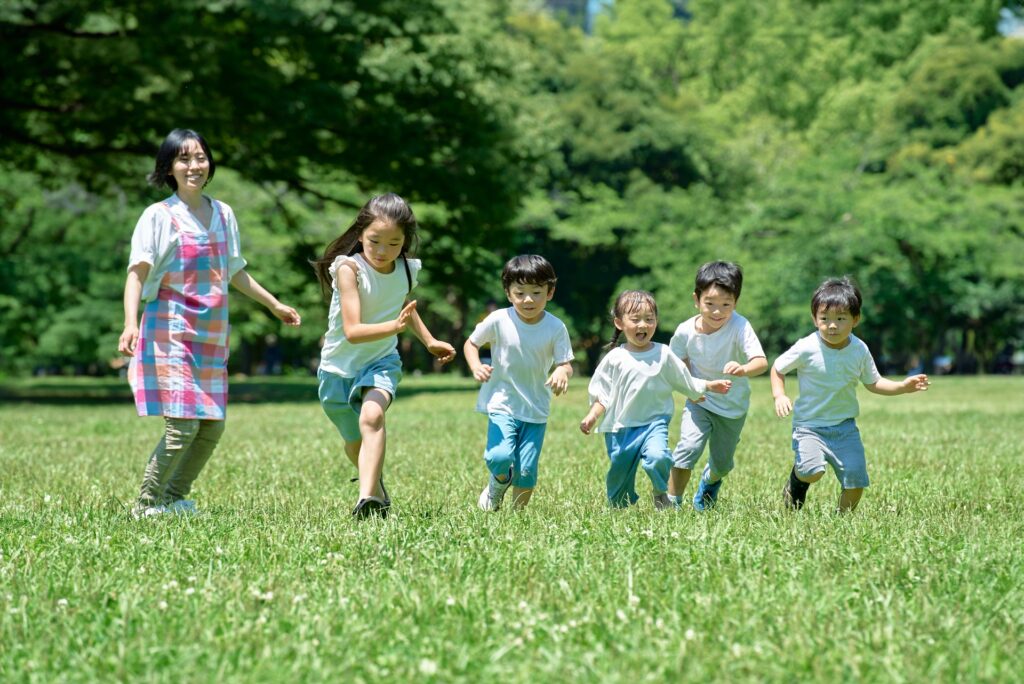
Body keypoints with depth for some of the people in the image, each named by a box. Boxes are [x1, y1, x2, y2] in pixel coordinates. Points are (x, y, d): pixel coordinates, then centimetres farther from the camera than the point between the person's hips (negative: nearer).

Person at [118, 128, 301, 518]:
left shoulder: (223, 215, 12)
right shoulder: (159, 216, -5)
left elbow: (235, 271, 26)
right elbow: (137, 273, -13)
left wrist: (274, 305, 33)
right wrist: (130, 323, -28)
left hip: (212, 338, 6)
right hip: (171, 335, -6)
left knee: (212, 427, 5)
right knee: (182, 424, -14)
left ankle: (174, 498, 21)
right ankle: (146, 505, -1)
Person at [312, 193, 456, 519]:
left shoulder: (407, 271, -7)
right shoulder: (349, 268, -23)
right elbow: (352, 331, -32)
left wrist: (429, 341, 21)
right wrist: (395, 326, -46)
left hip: (381, 362, 1)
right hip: (339, 367, -1)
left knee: (371, 416, -30)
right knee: (355, 444, 15)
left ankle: (368, 497, -37)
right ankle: (377, 485, 46)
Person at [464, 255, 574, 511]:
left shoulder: (556, 328, -7)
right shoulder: (498, 320, -9)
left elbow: (566, 363, -3)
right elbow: (471, 343, 5)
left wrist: (562, 372, -29)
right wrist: (476, 366, -16)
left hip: (536, 410, 1)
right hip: (502, 404, -1)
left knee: (527, 471, -1)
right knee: (499, 457, -22)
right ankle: (497, 485, 14)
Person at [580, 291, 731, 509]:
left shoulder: (663, 354, 1)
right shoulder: (615, 358, -2)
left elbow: (686, 382, 11)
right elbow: (601, 394, 2)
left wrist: (710, 386, 3)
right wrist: (592, 416, -12)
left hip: (654, 423, -1)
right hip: (620, 427, 1)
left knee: (657, 457, -28)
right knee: (619, 474, 7)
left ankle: (661, 494, 0)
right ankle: (620, 509, 35)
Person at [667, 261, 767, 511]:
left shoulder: (739, 327, -27)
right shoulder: (686, 331, -18)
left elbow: (761, 362, -38)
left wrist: (743, 369, -60)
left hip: (733, 407, 0)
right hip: (699, 401, 0)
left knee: (722, 463, 16)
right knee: (688, 448, -23)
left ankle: (709, 481, 53)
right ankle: (672, 503, -8)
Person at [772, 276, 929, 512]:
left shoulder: (859, 350, -3)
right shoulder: (806, 349, -14)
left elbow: (873, 383, 11)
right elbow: (777, 368, 1)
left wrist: (903, 387, -4)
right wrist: (779, 396, -16)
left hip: (845, 427, 3)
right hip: (810, 425, -3)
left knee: (856, 482, -5)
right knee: (812, 472, -26)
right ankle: (796, 483, 10)